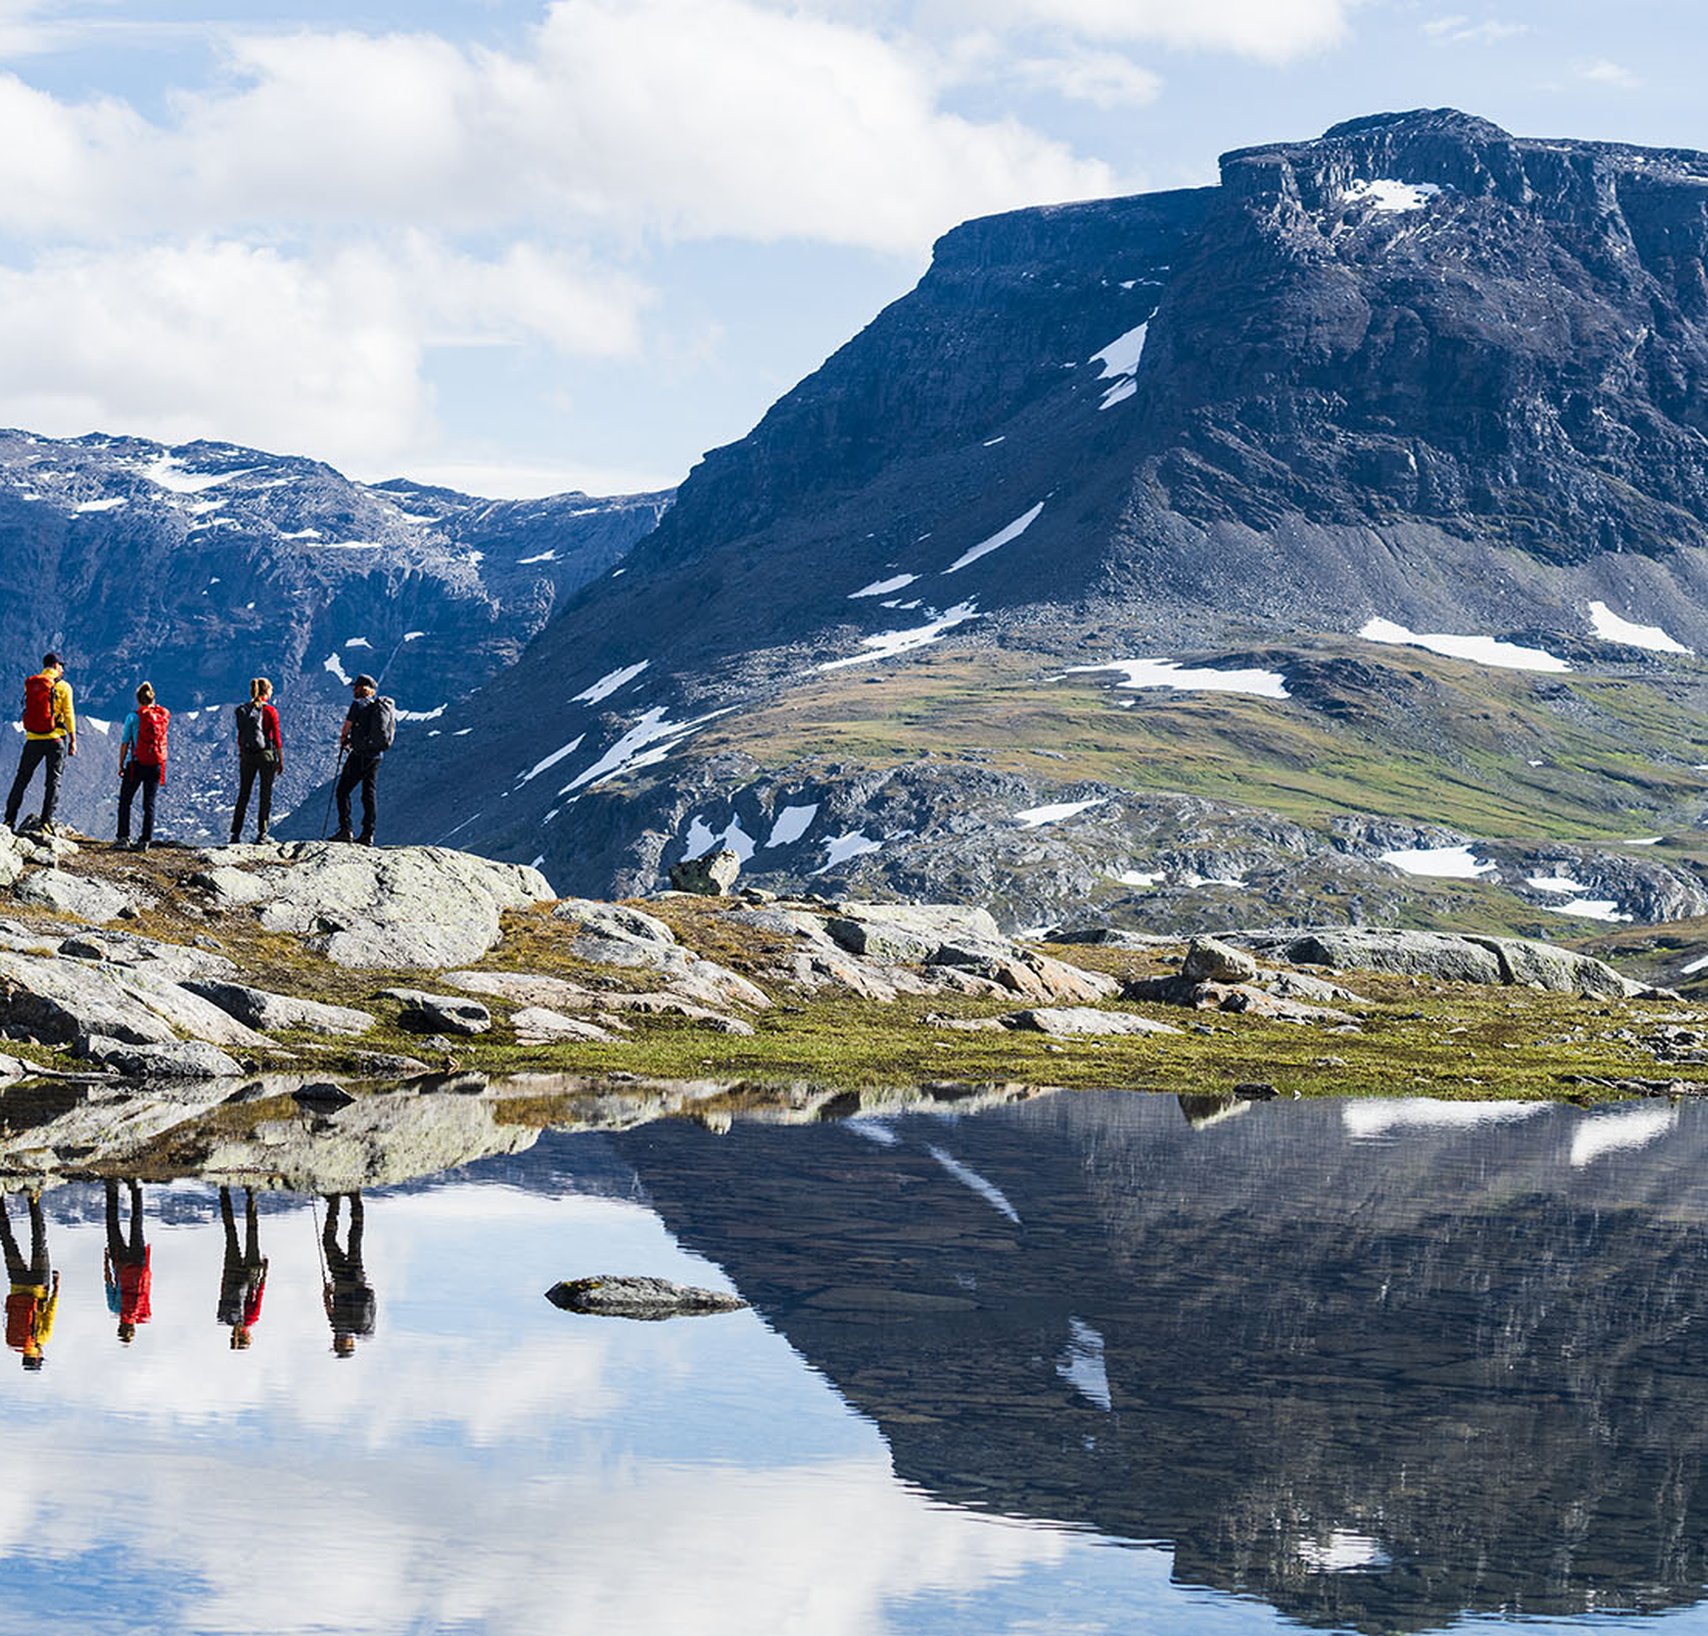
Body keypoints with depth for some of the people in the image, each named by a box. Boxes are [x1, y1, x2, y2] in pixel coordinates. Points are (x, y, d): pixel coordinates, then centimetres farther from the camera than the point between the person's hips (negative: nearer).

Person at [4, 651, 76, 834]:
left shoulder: (30, 684, 5)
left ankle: (10, 819, 9)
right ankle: (46, 820, -4)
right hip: (56, 738, -3)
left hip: (33, 739, 3)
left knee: (22, 778, 11)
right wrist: (73, 740, 0)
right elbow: (68, 714, -5)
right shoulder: (63, 686, -4)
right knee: (53, 781, 3)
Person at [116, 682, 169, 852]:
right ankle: (145, 840, 3)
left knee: (125, 801, 10)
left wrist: (121, 765, 2)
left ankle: (123, 837, 5)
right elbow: (162, 739, 8)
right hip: (157, 766, 3)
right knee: (149, 804, 7)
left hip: (137, 764, -3)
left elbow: (125, 743, -5)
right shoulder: (164, 715, 2)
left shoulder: (133, 717, -8)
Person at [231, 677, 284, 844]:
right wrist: (281, 760, -1)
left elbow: (239, 736, 8)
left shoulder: (242, 711, 3)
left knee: (243, 795, 10)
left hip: (247, 755, 4)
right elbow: (277, 738, -8)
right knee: (265, 795, 5)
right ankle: (261, 833, 2)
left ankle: (236, 833, 7)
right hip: (266, 755, -4)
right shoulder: (270, 711, -9)